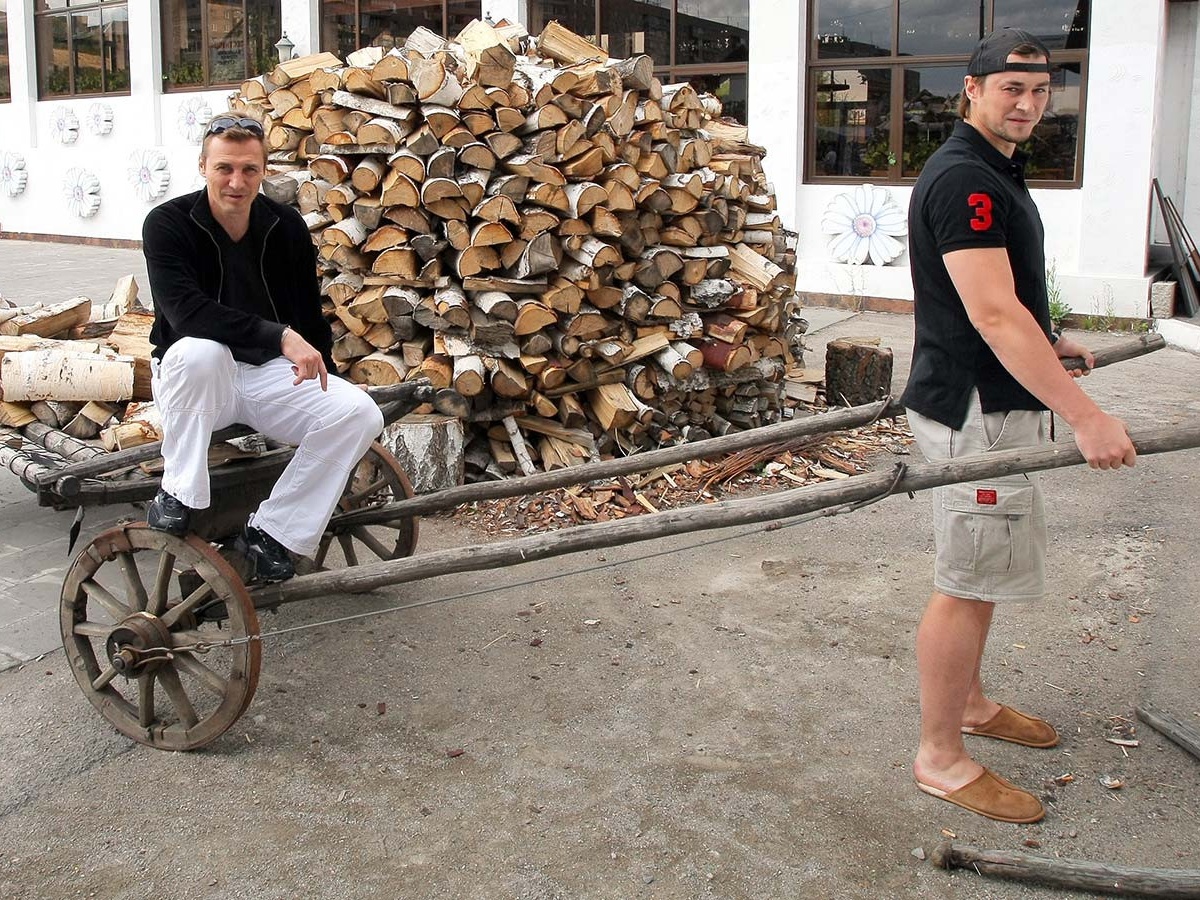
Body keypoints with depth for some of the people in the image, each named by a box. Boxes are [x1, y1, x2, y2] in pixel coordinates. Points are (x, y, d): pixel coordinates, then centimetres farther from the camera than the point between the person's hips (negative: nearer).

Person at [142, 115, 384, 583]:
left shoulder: (287, 227, -1)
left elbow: (310, 314, 9)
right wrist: (280, 335, -39)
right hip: (196, 377, -4)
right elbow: (186, 310, -30)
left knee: (361, 414, -20)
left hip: (272, 371, 4)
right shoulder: (167, 224, -13)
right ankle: (176, 496, -23)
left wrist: (324, 384, 7)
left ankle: (269, 531, -13)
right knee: (200, 351, -40)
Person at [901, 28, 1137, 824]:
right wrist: (1084, 415, -32)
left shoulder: (998, 173, 14)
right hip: (973, 409, -10)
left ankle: (969, 702, 36)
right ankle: (941, 756, 8)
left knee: (983, 572, 20)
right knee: (968, 582, -3)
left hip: (998, 400, 10)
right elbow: (993, 315, -29)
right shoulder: (963, 178, -19)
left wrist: (1046, 343, 22)